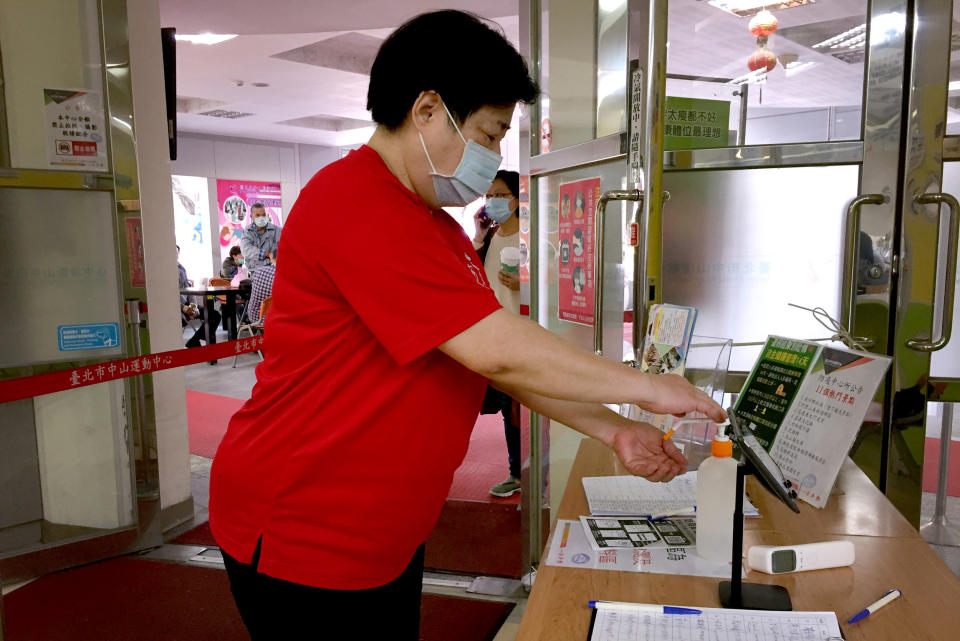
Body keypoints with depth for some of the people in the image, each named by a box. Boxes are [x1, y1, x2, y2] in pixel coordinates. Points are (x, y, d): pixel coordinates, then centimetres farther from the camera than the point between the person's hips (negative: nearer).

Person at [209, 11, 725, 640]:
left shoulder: (442, 230, 10)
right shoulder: (359, 205, -23)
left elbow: (510, 361, 8)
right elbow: (498, 351, -28)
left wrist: (612, 429, 0)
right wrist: (647, 387, -16)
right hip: (301, 538, -9)